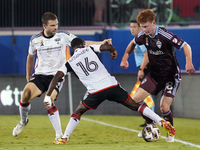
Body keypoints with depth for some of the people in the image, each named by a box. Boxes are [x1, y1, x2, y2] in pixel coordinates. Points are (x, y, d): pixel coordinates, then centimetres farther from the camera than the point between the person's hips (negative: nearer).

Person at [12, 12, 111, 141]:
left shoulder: (63, 36, -4)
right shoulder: (35, 39, 2)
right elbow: (30, 57, 19)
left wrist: (101, 43, -14)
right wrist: (28, 75, 26)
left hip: (57, 75, -2)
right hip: (39, 75, 2)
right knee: (26, 93, -22)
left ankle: (59, 134, -15)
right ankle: (23, 121, 8)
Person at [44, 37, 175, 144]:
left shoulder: (69, 63, 12)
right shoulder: (89, 49, 13)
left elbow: (57, 77, 4)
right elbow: (108, 46, 1)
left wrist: (48, 96, 8)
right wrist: (113, 51, 25)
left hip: (95, 91, -1)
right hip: (112, 85, 1)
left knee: (79, 111, 20)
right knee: (135, 105, 9)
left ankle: (64, 138, 11)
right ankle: (162, 122, 2)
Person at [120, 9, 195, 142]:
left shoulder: (165, 35, -24)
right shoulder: (143, 36, -5)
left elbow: (186, 46, -25)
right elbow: (133, 43, 19)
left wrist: (189, 62, -40)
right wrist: (125, 58, 13)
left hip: (171, 75, -6)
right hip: (155, 75, 6)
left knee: (164, 107, -16)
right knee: (135, 99, -4)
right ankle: (150, 125, 18)